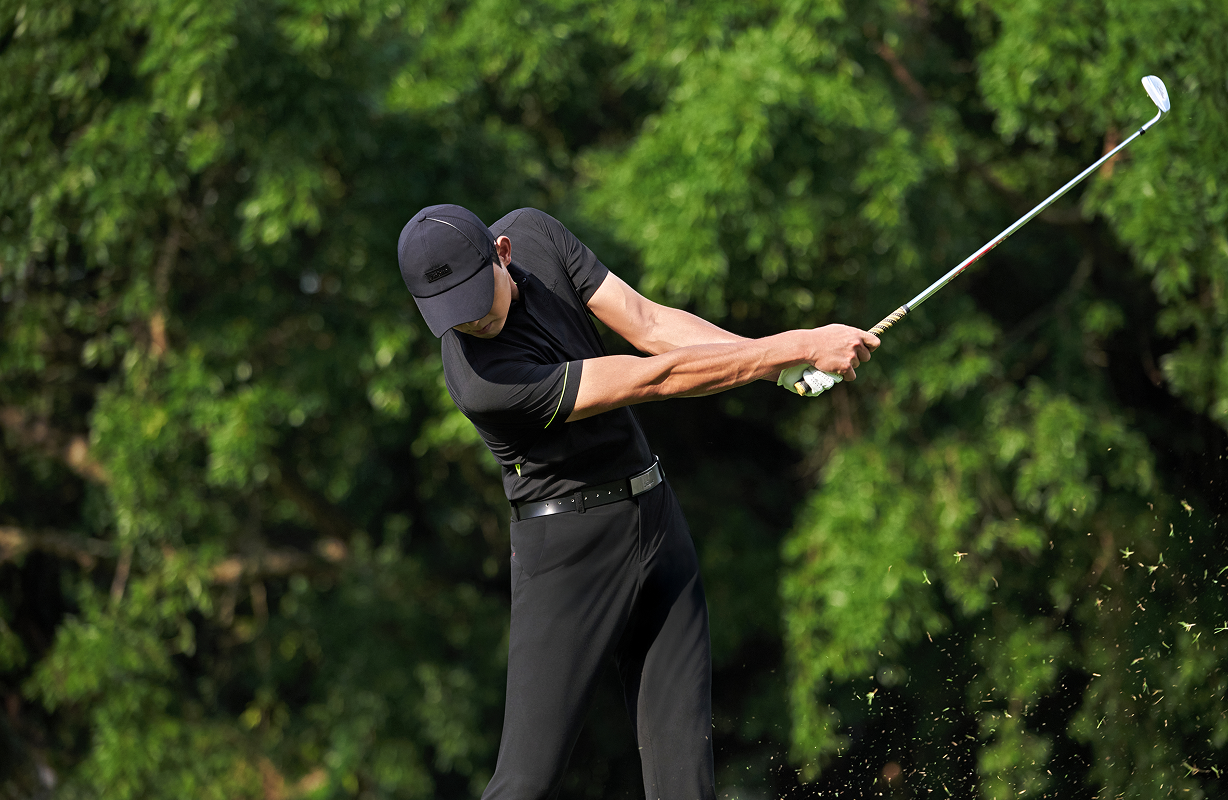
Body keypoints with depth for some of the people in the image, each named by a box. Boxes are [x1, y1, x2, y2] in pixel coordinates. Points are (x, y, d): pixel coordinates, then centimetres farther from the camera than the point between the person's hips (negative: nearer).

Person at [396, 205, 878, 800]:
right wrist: (802, 347, -23)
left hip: (654, 516, 7)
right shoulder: (481, 383, -28)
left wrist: (782, 359, -18)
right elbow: (655, 379, -26)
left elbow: (649, 325, -5)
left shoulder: (530, 231, -6)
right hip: (567, 546, -7)